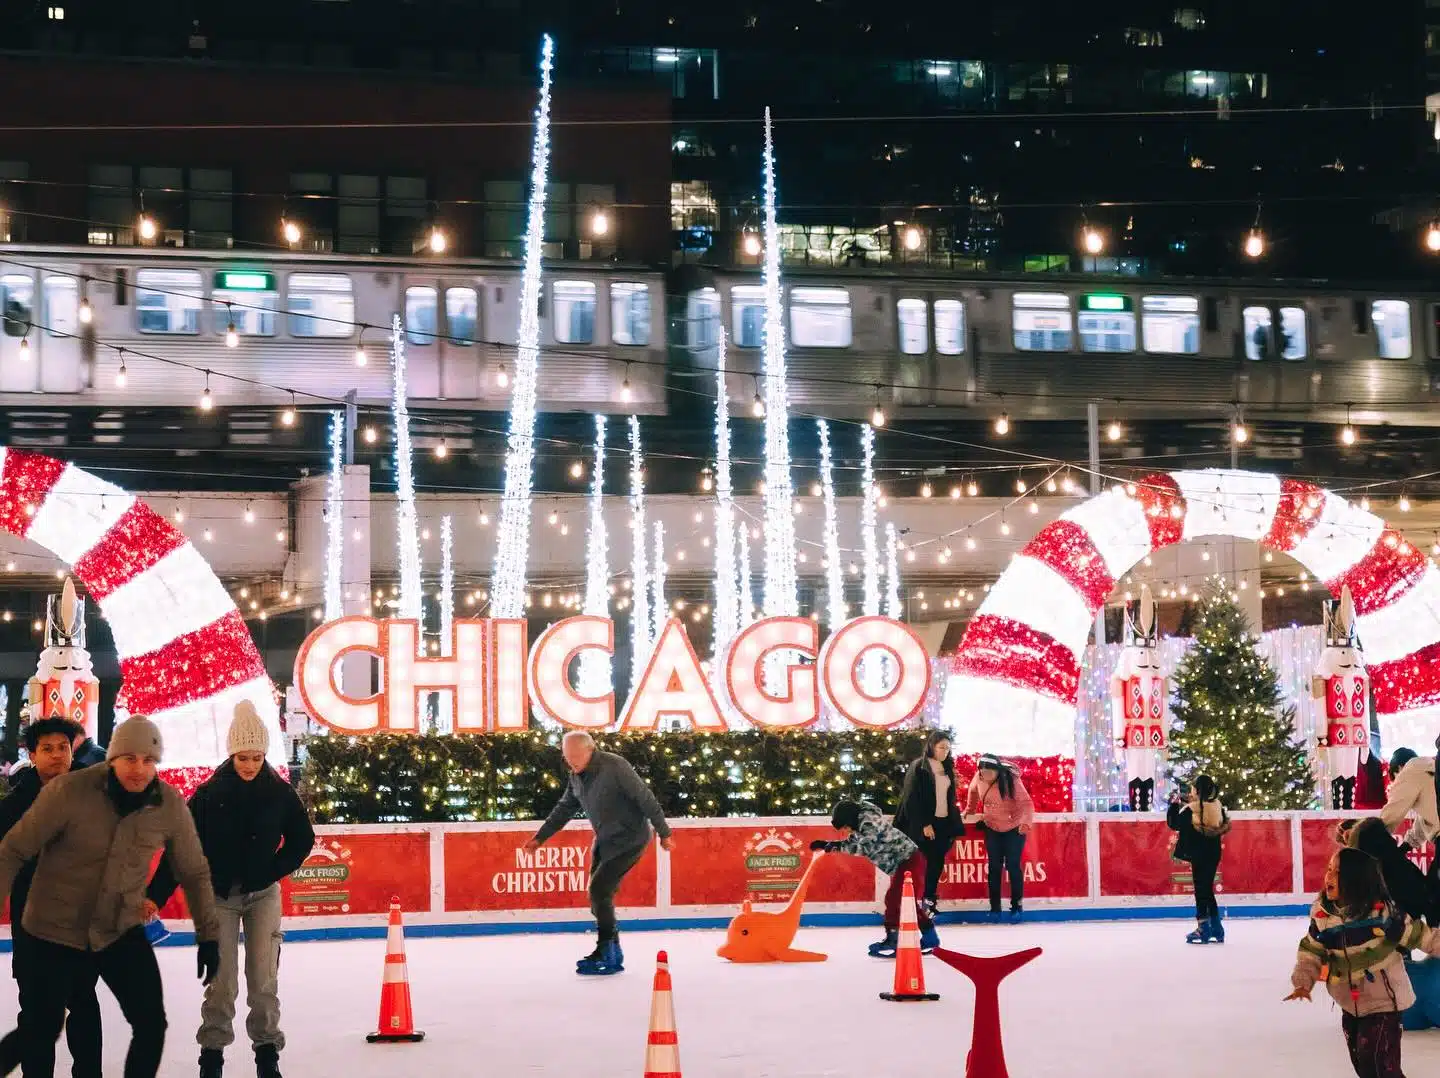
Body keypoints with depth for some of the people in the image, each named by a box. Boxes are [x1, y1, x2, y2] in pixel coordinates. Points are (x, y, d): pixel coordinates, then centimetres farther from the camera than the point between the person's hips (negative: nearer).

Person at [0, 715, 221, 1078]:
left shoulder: (170, 805, -12)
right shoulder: (68, 791, -21)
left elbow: (194, 872, 2)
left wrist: (208, 936, 5)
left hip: (122, 930, 2)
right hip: (56, 931, -2)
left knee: (152, 1024, -5)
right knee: (41, 1032, 6)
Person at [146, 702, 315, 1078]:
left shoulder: (279, 793, -6)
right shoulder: (210, 793, -9)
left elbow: (302, 839, 6)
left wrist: (274, 872, -5)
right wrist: (156, 894, -15)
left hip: (262, 895, 1)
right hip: (220, 896, -1)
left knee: (264, 978, 2)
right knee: (222, 981, -1)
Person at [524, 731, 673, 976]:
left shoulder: (615, 767, -21)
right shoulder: (577, 776, 4)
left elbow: (645, 798, -18)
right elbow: (564, 809, 17)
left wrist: (663, 832, -13)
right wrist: (540, 837, 17)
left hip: (629, 839, -8)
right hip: (604, 841, 8)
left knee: (599, 889, -15)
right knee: (598, 894, 7)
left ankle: (606, 953, -7)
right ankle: (612, 954, 18)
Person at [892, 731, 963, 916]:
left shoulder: (947, 767, 11)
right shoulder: (919, 767, -9)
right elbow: (912, 798, -13)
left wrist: (954, 825, 12)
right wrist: (924, 824, -16)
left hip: (943, 823, 6)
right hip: (925, 824, -6)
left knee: (938, 862, 5)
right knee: (932, 861, -5)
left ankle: (929, 898, 14)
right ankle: (927, 900, 3)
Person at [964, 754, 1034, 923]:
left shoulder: (1010, 780, -27)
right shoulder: (979, 777, -13)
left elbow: (1026, 802, -34)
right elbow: (973, 790, 10)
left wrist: (1026, 823, -50)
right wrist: (969, 812, 15)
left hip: (1014, 828, -4)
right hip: (992, 828, 4)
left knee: (1013, 866, -2)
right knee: (995, 867, 7)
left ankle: (1017, 907, 12)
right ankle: (995, 908, 15)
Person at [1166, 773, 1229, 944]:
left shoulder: (1191, 810, -19)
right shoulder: (1217, 806, -2)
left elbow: (1173, 823, -11)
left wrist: (1174, 804, 3)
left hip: (1199, 855, -6)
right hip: (1214, 853, 6)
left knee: (1201, 890, 3)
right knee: (1208, 889, 15)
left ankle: (1203, 928, 6)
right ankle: (1216, 929, 18)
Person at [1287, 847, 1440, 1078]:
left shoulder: (1381, 912, -19)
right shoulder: (1322, 915, -6)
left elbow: (1419, 936, -11)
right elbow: (1311, 952, 2)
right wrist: (1302, 982, -10)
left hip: (1382, 1000, -6)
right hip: (1350, 1003, 6)